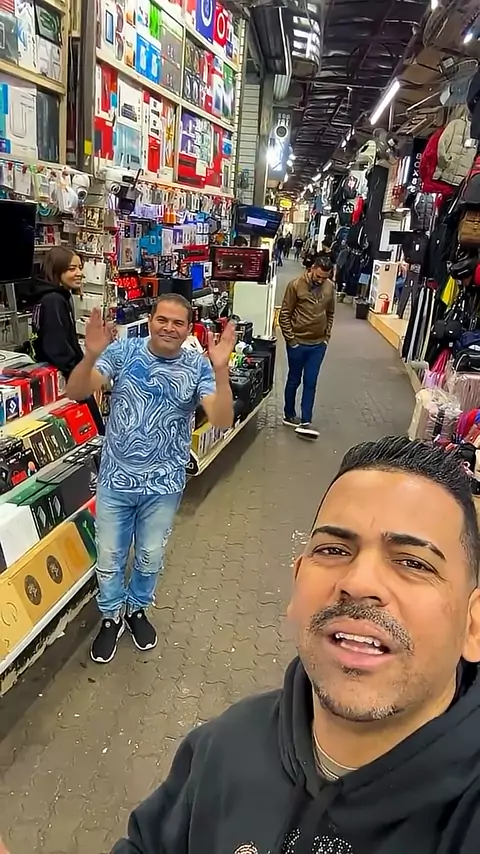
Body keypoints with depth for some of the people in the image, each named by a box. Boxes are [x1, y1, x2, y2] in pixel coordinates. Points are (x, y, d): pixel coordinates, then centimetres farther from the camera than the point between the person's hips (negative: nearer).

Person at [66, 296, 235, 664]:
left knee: (151, 557, 20)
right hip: (116, 479, 0)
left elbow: (222, 420, -21)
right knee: (109, 556, 16)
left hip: (164, 485, 0)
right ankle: (112, 616, 42)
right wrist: (92, 356, -36)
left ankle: (137, 608, 48)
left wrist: (221, 370, -35)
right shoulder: (122, 352, -10)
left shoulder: (198, 367, -9)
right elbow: (75, 393, -17)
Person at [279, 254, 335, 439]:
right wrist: (290, 339, -11)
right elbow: (284, 315, -9)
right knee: (294, 381, 10)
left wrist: (327, 336, 6)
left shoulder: (330, 287, 0)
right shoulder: (296, 285, -12)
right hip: (297, 343, -3)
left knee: (310, 383, 3)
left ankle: (305, 422, 6)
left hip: (318, 344, 3)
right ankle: (289, 416, 27)